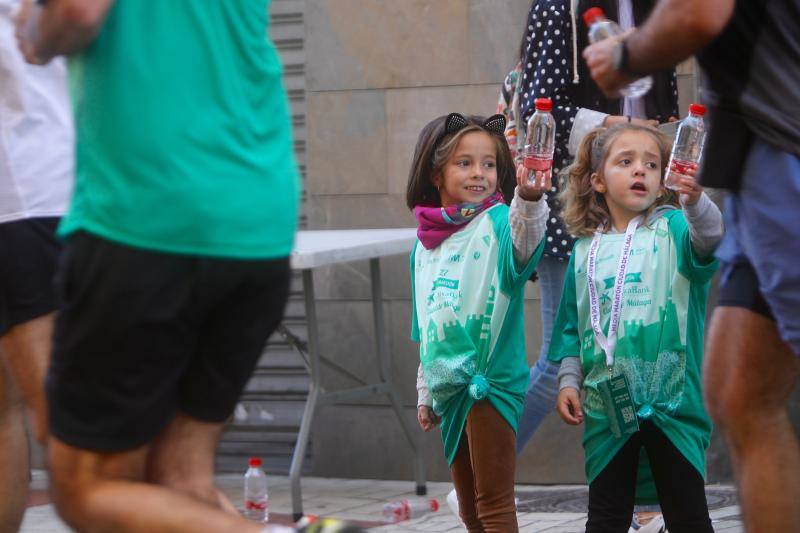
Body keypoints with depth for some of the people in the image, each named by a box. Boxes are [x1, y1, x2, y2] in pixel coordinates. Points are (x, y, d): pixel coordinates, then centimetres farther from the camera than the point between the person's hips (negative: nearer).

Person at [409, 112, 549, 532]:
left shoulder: (497, 222, -8)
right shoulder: (424, 246, 11)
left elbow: (524, 241, -34)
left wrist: (529, 200, -55)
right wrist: (425, 393, 21)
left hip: (490, 382, -7)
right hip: (448, 387, 7)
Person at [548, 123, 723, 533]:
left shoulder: (672, 228, -2)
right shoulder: (586, 249, 8)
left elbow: (709, 237, -25)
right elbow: (572, 326, 14)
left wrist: (695, 201, -45)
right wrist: (568, 380, 4)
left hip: (672, 399, -3)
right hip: (607, 403, 3)